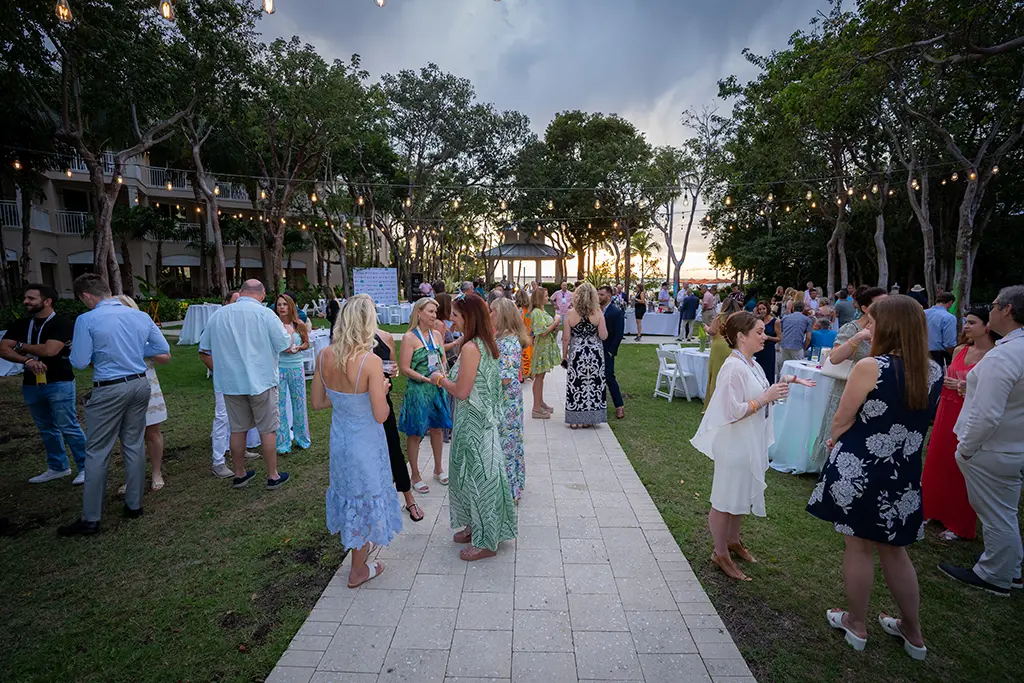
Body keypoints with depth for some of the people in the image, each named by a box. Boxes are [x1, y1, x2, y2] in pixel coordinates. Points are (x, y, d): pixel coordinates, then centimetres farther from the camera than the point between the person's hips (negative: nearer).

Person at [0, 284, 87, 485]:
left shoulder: (62, 323, -10)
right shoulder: (20, 325, 10)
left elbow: (49, 350, -20)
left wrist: (21, 346, -3)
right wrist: (27, 360, -17)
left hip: (59, 383, -7)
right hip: (31, 385, 7)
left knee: (69, 427, -5)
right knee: (46, 430, 15)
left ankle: (86, 467, 4)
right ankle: (58, 467, 27)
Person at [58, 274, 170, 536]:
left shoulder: (87, 320, -11)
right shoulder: (140, 316, 3)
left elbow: (79, 362, -10)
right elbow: (163, 348, 9)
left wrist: (92, 352, 9)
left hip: (109, 391, -5)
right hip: (140, 385, 5)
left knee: (97, 452, 5)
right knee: (134, 445, 14)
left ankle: (90, 519, 13)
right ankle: (134, 505, 24)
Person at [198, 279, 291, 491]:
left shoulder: (218, 315, 4)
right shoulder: (266, 314, -12)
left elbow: (204, 351, 11)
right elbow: (285, 346, -9)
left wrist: (220, 372, 20)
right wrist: (290, 332, 10)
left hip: (230, 383, 4)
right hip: (261, 381, -4)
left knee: (237, 429, 15)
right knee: (267, 429, 7)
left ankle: (239, 475, 28)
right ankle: (273, 476, 16)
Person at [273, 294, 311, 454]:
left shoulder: (299, 325, -1)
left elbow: (306, 343, 11)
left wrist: (298, 348, -9)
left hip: (296, 367, 2)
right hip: (278, 367, -2)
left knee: (299, 402, 11)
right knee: (279, 404, 5)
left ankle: (301, 438, 30)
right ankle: (282, 443, 18)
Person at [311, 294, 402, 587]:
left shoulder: (324, 356, -9)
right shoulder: (371, 361, -26)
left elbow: (318, 403, 1)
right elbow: (381, 415, -23)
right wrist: (382, 389, -6)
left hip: (339, 438, 6)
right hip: (366, 442, -6)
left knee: (348, 488, 27)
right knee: (365, 496, 14)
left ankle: (358, 542, 51)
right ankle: (358, 571, 32)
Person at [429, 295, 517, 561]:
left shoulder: (470, 348, -23)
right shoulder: (486, 344, 6)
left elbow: (462, 392, -21)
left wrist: (440, 379, -6)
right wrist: (447, 379, 13)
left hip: (473, 424, -9)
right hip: (484, 419, 9)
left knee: (478, 476, 4)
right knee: (478, 475, 21)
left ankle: (485, 542, 20)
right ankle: (476, 528, 37)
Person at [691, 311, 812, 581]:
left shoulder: (750, 363, 5)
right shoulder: (734, 368, -23)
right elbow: (733, 411, -26)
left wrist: (779, 387, 5)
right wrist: (766, 398, -22)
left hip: (751, 444, 10)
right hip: (735, 445, -10)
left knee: (743, 495, 24)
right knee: (726, 499, 6)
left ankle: (733, 540, 43)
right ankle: (720, 553, 23)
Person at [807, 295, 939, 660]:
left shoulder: (870, 368, -20)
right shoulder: (932, 372, 0)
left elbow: (842, 421, -13)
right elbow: (915, 421, 12)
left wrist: (835, 439, 9)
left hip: (859, 471, -5)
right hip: (903, 475, 6)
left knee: (859, 546, 12)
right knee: (894, 549, 22)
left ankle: (856, 625, 30)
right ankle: (912, 631, 37)